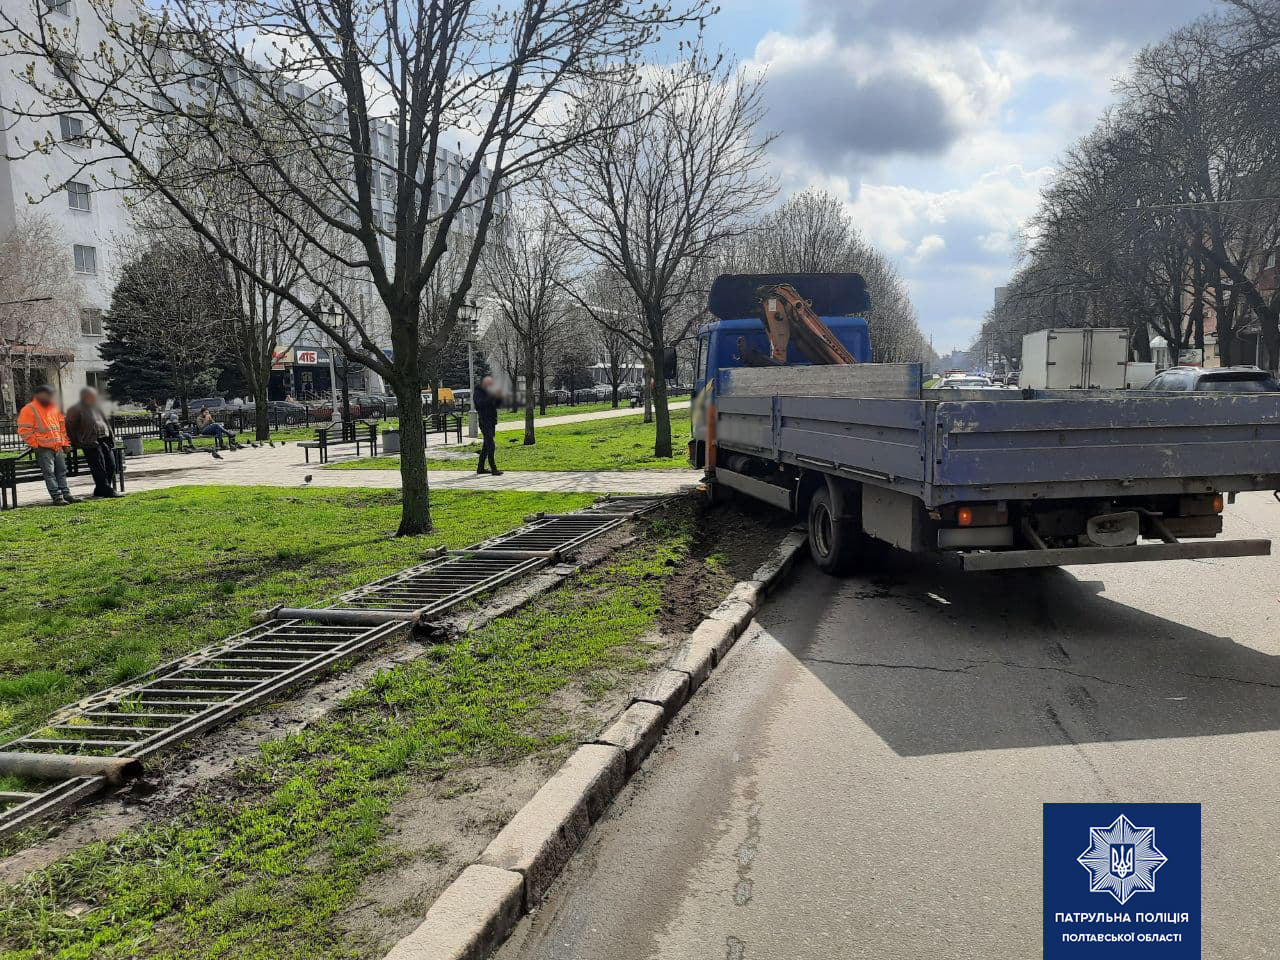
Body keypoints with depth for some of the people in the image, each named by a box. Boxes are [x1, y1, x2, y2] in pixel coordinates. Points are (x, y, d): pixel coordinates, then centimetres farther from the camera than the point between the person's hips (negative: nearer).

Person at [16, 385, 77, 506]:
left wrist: (64, 443, 17)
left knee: (62, 471, 9)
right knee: (49, 473, -7)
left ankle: (66, 494, 14)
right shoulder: (29, 410, -5)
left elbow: (62, 426, 23)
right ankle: (57, 497, -8)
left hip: (58, 447, 7)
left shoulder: (54, 408, 17)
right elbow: (24, 430, -9)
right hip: (43, 448, -7)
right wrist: (35, 444, -12)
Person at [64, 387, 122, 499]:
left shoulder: (97, 408, 23)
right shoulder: (76, 410, 0)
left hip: (105, 441, 8)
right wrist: (76, 443, -5)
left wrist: (111, 438, 19)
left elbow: (106, 423, 27)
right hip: (90, 443, -7)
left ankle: (100, 490, 16)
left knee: (111, 466, 5)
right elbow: (69, 428, -1)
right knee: (99, 468, -9)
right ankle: (106, 490, -6)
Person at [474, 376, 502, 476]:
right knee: (490, 445, -15)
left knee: (486, 445, 12)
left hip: (492, 422, 9)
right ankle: (493, 469, -17)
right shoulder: (478, 393, -7)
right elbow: (481, 403, -26)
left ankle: (480, 468, 20)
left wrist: (499, 398, -1)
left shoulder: (489, 392, 16)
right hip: (484, 422, -9)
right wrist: (492, 396, -32)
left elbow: (496, 405, 18)